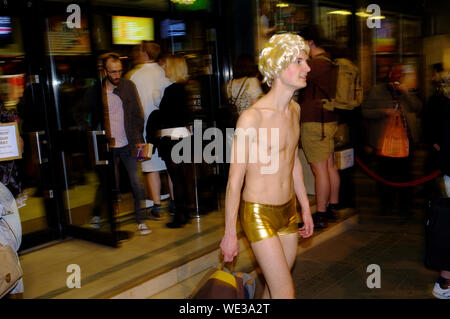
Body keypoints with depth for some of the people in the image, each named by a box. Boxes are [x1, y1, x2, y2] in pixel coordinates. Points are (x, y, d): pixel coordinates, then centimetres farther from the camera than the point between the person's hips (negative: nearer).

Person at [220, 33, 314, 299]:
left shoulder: (295, 109, 4)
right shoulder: (252, 117, -20)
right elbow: (235, 179, -16)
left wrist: (305, 208, 19)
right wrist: (230, 233, -11)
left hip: (289, 210, 7)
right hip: (259, 214, -7)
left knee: (274, 286, 18)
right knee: (286, 293, -2)